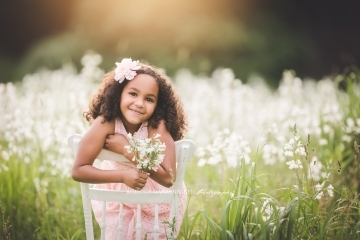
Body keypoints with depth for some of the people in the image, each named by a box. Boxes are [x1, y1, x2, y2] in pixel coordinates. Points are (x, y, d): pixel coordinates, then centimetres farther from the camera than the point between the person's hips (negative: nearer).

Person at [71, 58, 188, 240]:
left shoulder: (158, 126, -31)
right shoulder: (105, 123, -29)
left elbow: (168, 178, -37)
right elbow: (78, 171, -28)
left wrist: (128, 150, -37)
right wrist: (123, 175, -38)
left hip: (157, 200, -1)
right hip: (117, 197, 1)